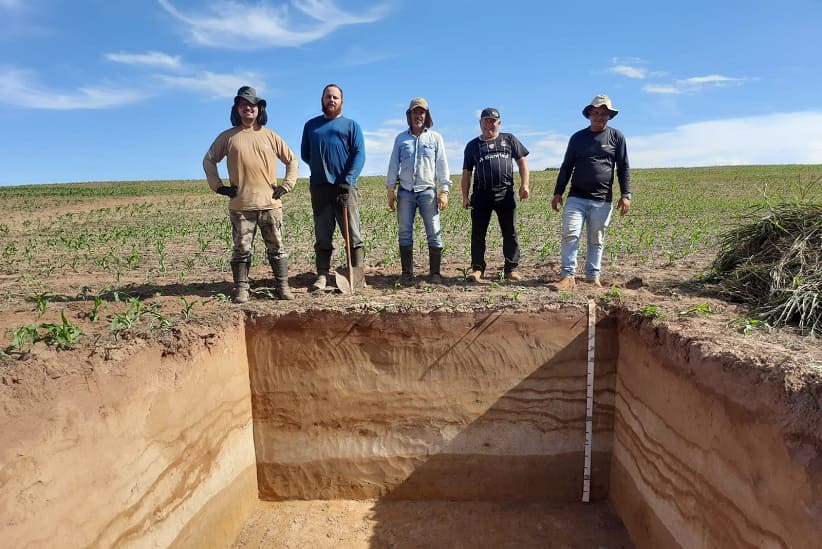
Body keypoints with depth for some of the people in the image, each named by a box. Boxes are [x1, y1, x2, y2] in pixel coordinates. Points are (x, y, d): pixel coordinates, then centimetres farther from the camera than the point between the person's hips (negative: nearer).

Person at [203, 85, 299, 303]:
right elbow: (209, 160, 14)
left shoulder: (270, 136, 9)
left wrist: (286, 185, 3)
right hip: (240, 205, 0)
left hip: (270, 203, 1)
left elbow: (292, 160, 14)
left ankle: (283, 286, 11)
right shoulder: (227, 137, 8)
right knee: (241, 249, 3)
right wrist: (218, 186, 3)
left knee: (276, 248, 4)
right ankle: (241, 289, 10)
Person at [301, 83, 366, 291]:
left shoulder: (351, 125, 9)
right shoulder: (311, 125, 18)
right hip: (319, 186, 3)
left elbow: (359, 155, -3)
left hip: (345, 186, -2)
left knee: (353, 234, -3)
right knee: (322, 235, 4)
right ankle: (322, 276, 8)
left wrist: (348, 180, -15)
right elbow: (305, 154, 21)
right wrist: (320, 167, 6)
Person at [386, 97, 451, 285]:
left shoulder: (435, 138, 10)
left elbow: (442, 166, 5)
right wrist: (391, 190, 3)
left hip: (428, 191, -1)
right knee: (405, 233, 2)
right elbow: (393, 165, 11)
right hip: (405, 191, 2)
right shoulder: (401, 138, 13)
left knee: (434, 233, -4)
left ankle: (435, 272, 3)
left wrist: (444, 191, -4)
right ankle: (407, 273, 8)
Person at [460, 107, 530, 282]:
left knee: (510, 233, 3)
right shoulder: (472, 145, 13)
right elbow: (466, 173, 12)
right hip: (481, 194, 0)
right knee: (478, 233, -1)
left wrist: (525, 185, -1)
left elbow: (522, 162, 11)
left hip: (506, 193, 0)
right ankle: (477, 268, 7)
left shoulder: (509, 140, 12)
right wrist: (465, 196, 5)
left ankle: (511, 269, 11)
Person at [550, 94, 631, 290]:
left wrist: (625, 195, -3)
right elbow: (566, 167, 12)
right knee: (570, 234, -12)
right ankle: (568, 276, -10)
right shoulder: (577, 137, 11)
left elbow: (623, 168, 6)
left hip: (602, 200, 0)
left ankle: (593, 276, 12)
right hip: (576, 197, 1)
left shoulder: (616, 136, 8)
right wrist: (558, 192, 6)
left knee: (597, 240, 3)